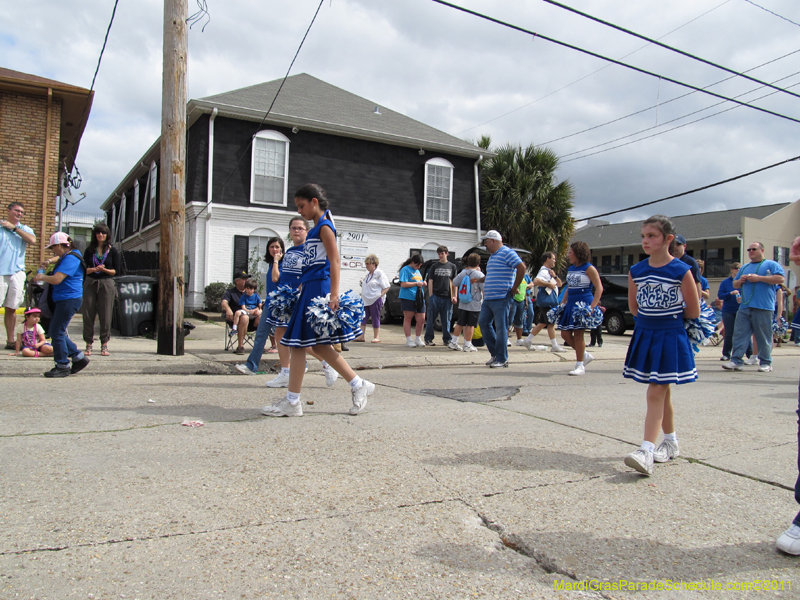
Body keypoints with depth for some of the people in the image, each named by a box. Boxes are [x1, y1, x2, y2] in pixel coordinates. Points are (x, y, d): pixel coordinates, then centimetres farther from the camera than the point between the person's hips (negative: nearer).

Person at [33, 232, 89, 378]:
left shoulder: (70, 259, -18)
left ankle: (62, 366, 2)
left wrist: (42, 277, -7)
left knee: (57, 332, -7)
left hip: (69, 299, -11)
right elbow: (59, 258, 43)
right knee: (54, 331, 13)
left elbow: (56, 279, -26)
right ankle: (79, 357, 16)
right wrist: (48, 262, 24)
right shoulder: (67, 256, 17)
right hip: (63, 300, 11)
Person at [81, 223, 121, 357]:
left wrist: (104, 270, -14)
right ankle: (89, 344, 7)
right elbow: (84, 269, 5)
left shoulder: (112, 251, 5)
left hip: (106, 284, -2)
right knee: (88, 313, -1)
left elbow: (116, 270, 2)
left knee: (105, 315, -1)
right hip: (90, 283, 2)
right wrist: (94, 269, -14)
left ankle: (104, 344, 8)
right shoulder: (89, 250, 9)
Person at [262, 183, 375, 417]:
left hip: (318, 288, -10)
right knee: (319, 345, 11)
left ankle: (292, 402, 4)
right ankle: (359, 385, 16)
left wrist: (334, 294, -23)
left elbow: (334, 261, -16)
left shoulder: (324, 227, -8)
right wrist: (301, 287, 21)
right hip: (311, 289, 10)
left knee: (297, 343, -4)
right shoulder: (316, 229, 19)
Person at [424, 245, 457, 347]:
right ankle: (428, 339, 8)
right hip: (435, 296, 0)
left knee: (447, 320, 4)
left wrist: (454, 296, 2)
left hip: (447, 297, 0)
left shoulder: (452, 266, 10)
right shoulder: (434, 266, 9)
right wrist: (430, 295, -1)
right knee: (431, 319, 1)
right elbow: (430, 281, 7)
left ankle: (447, 339, 12)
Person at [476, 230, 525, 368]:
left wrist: (514, 288, -15)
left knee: (501, 328, -5)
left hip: (501, 298, -10)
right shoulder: (492, 256, 20)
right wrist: (479, 280, 17)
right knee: (483, 322, 10)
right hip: (488, 299, 10)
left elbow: (521, 268, -18)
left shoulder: (507, 253, -9)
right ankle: (495, 353, 20)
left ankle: (501, 359, 2)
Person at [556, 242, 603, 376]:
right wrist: (562, 303, 17)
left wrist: (592, 306, -21)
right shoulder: (570, 269, 14)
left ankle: (580, 366, 4)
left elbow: (599, 288, -12)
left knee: (578, 334, -6)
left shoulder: (589, 268, -8)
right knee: (565, 333, 5)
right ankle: (585, 355, 22)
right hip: (571, 304, 8)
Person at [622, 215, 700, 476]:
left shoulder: (681, 271, -10)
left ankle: (647, 450, -13)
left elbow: (693, 312, -3)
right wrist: (652, 318, 9)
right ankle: (671, 442, 29)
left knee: (656, 393, -10)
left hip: (670, 337, -5)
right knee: (662, 392, 15)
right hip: (644, 335, 5)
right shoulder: (636, 271, 2)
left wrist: (669, 317, 9)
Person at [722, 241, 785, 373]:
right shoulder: (744, 267, 24)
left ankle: (766, 363, 8)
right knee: (739, 334, -2)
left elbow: (780, 279, -11)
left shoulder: (771, 264, 6)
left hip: (763, 308, -5)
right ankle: (736, 361, -2)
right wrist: (740, 281, 5)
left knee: (764, 336, -1)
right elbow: (735, 285, 28)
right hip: (744, 307, 6)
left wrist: (759, 278, -13)